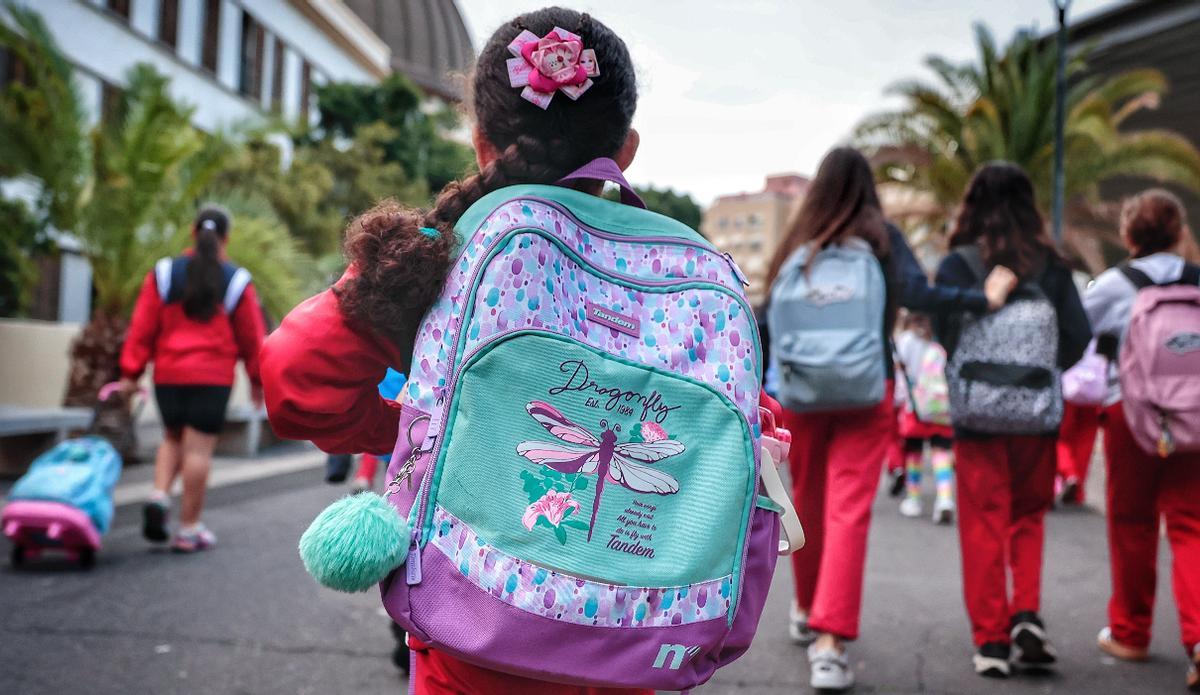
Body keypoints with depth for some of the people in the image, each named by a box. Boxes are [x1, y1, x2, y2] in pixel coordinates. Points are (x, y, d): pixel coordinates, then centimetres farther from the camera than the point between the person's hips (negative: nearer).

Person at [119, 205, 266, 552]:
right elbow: (252, 337, 4)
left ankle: (160, 496, 0)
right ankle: (189, 529, 6)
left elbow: (142, 328, 1)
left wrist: (131, 372, 6)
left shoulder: (164, 274, 2)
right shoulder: (237, 282, -1)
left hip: (168, 374, 3)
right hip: (213, 377, -2)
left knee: (173, 437, 22)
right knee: (199, 447, 1)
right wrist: (257, 379, 15)